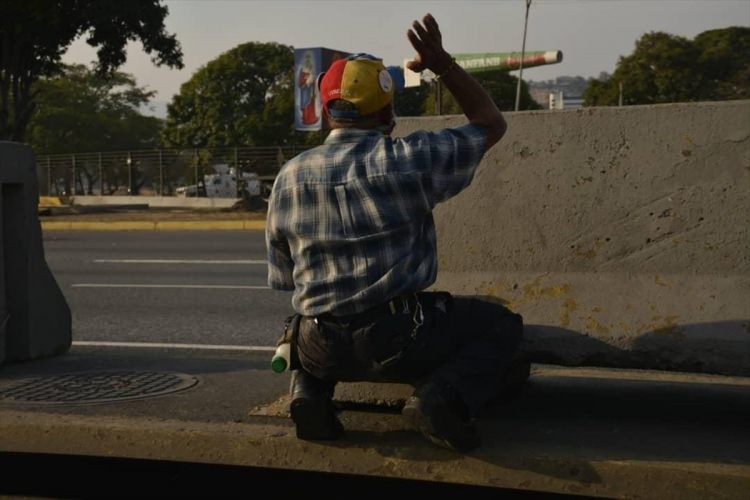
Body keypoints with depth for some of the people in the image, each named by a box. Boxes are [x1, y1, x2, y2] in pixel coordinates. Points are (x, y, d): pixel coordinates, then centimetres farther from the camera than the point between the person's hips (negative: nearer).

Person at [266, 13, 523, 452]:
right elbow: (491, 124, 8)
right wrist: (444, 65, 12)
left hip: (324, 348, 4)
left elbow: (282, 278, 12)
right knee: (501, 325, 15)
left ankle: (311, 391, 9)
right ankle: (443, 395, -11)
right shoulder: (412, 159, -8)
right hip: (400, 340, -4)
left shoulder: (289, 177, 4)